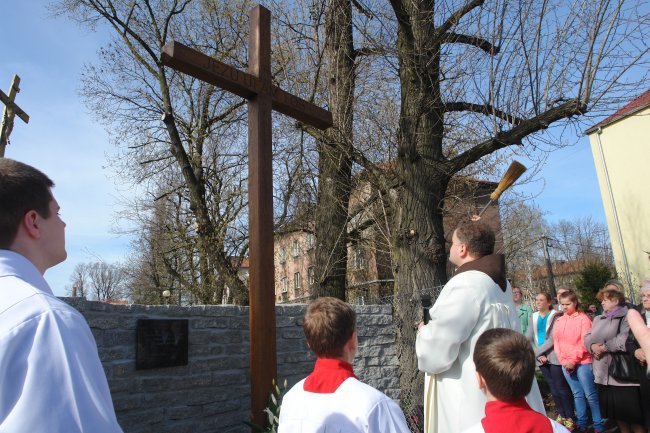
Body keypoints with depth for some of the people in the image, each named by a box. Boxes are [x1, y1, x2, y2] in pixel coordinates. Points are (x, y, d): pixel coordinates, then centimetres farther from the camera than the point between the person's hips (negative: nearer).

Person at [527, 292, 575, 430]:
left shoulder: (555, 316, -5)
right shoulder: (534, 317, 9)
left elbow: (553, 338, -13)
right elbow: (529, 339, 6)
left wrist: (537, 351, -12)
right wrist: (539, 355, -6)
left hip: (554, 357, -5)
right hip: (541, 358, 5)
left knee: (561, 387, -2)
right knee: (553, 388, 13)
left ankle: (569, 417, 10)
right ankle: (561, 415, 24)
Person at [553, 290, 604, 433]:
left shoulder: (583, 318, -7)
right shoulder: (559, 321, 8)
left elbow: (584, 342, -12)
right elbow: (556, 342, 8)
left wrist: (573, 360, -12)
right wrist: (563, 361, -2)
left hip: (582, 362, -5)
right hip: (566, 364, 5)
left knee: (590, 395, 0)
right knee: (577, 394, 13)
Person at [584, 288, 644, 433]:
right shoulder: (599, 319, 17)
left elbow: (625, 339, -23)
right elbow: (588, 337, 11)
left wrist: (604, 347, -15)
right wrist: (593, 346, -10)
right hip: (604, 374, 7)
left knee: (632, 413, 0)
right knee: (615, 411, 17)